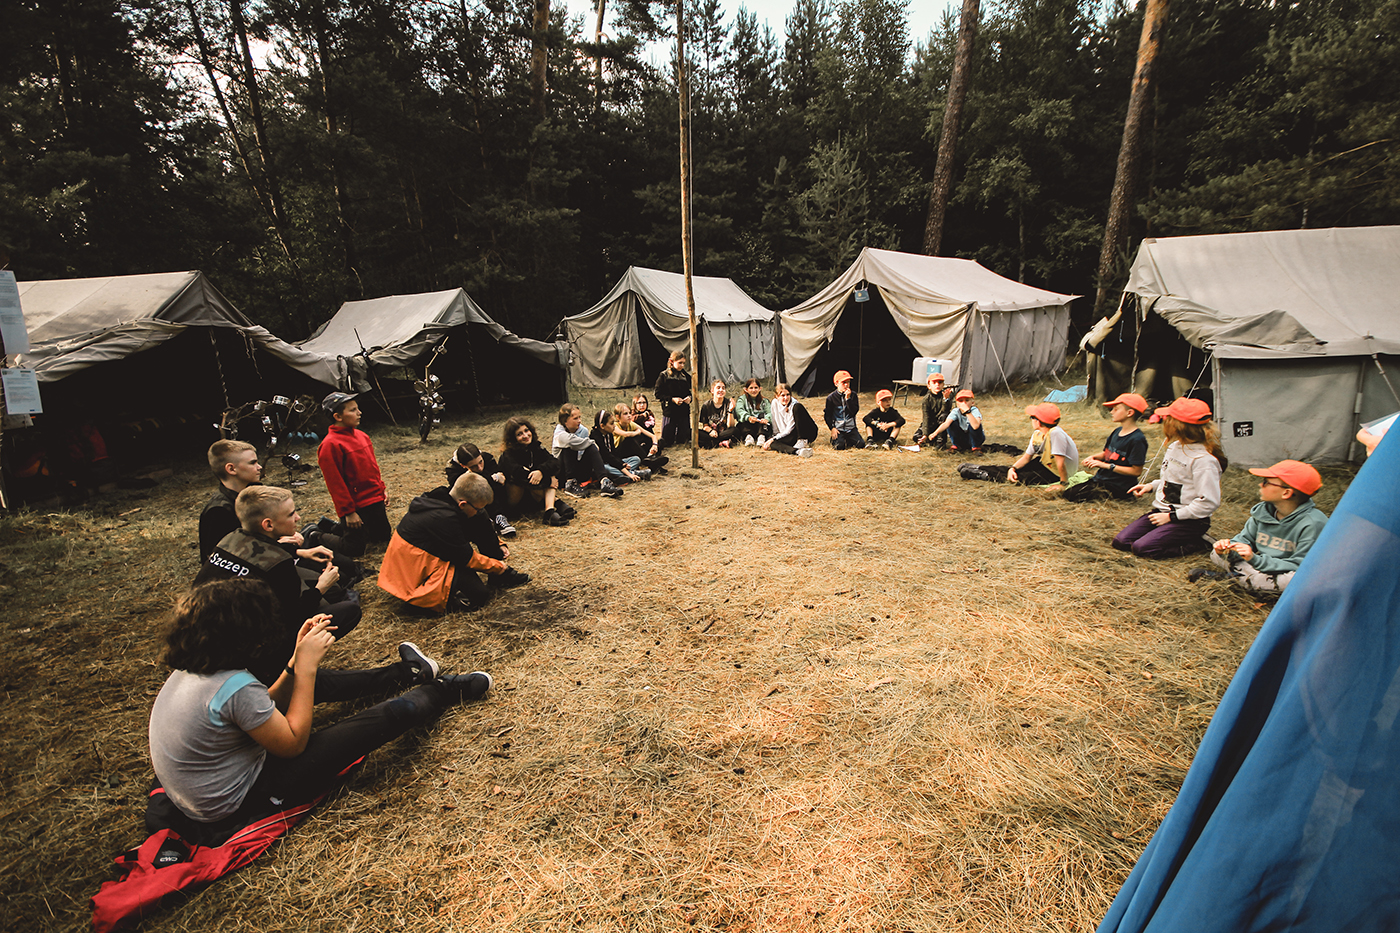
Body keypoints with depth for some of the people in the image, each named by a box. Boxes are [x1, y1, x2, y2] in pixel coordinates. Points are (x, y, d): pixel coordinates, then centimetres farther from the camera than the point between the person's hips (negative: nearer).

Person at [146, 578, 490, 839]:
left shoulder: (188, 671, -3)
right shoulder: (236, 687, -32)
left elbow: (264, 708, 5)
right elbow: (292, 742, -18)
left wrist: (298, 662, -5)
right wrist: (305, 667, -17)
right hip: (238, 810, -8)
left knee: (310, 683, 19)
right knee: (383, 719, -5)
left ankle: (405, 673, 35)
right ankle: (442, 691, 24)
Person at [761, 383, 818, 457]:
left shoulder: (794, 405, -14)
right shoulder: (775, 403, 1)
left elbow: (789, 430, -18)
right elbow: (775, 427, 12)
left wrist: (773, 439, -22)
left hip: (809, 433, -4)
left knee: (797, 408, -26)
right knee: (769, 442, -26)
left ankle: (803, 441, -27)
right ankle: (797, 451, -51)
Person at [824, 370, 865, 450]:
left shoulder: (853, 395, 4)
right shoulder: (831, 397, -1)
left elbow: (855, 411, -8)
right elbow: (827, 415, 1)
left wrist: (848, 398, -17)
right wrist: (832, 428, -10)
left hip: (851, 428, 2)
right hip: (838, 429, -2)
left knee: (861, 444, -15)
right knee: (840, 446, -24)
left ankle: (848, 440, 14)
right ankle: (834, 439, 11)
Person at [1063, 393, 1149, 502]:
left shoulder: (1137, 439, -17)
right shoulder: (1116, 432, 10)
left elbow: (1136, 471, -19)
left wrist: (1106, 465, -19)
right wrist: (1093, 458, 1)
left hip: (1117, 487, -8)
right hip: (1100, 479, 8)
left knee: (1073, 494, -20)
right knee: (1065, 493, -5)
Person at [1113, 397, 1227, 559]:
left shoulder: (1204, 459, -20)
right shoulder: (1175, 446, 8)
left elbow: (1208, 503, -23)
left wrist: (1171, 516, -19)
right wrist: (1152, 486, 5)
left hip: (1189, 521, -8)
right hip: (1162, 511, 8)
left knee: (1142, 547, -23)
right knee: (1121, 541, -6)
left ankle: (1199, 543, -3)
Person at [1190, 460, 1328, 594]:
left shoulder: (1313, 524, -23)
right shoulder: (1262, 510, -5)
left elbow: (1299, 567, -25)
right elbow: (1245, 539, 4)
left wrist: (1255, 559, -35)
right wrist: (1229, 546, -20)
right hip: (1263, 567, 5)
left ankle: (1230, 577, -22)